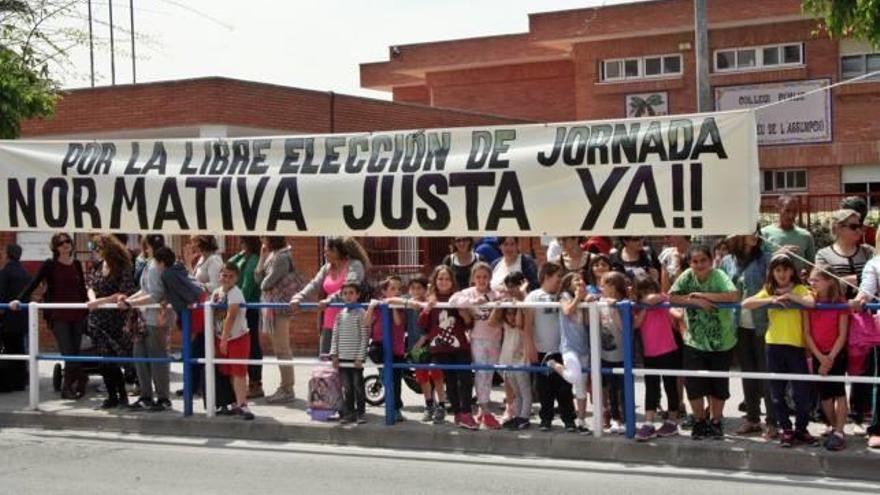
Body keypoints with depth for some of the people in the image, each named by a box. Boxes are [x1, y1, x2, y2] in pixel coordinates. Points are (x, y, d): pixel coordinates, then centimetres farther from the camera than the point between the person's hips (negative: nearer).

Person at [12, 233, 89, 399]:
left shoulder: (77, 264, 9)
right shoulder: (49, 265, -2)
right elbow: (34, 283, -8)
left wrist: (87, 308, 12)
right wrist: (19, 299, -20)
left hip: (76, 315, 4)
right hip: (58, 316, -4)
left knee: (74, 353, 5)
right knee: (69, 354, -9)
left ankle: (68, 388, 15)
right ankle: (81, 379, 7)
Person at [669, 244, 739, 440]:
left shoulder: (719, 276, -15)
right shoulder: (687, 276, -7)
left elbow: (733, 296, -31)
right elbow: (671, 297, -13)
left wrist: (703, 295, -27)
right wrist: (694, 301, -24)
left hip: (721, 341, -2)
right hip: (694, 342, 2)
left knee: (718, 384, 8)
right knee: (694, 385, 0)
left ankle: (715, 422, 28)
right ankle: (700, 422, 22)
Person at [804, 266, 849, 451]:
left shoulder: (840, 302, -8)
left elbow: (843, 334, -9)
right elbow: (807, 333, -2)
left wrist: (830, 358, -14)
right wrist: (820, 357, -10)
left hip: (837, 353, -4)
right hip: (818, 355, 4)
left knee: (838, 391, -7)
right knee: (824, 394, 7)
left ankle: (839, 432, -6)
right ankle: (834, 428, 21)